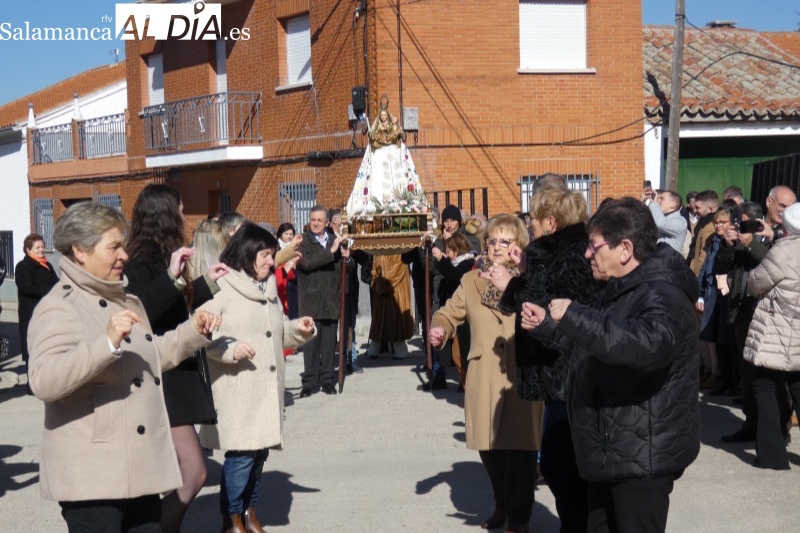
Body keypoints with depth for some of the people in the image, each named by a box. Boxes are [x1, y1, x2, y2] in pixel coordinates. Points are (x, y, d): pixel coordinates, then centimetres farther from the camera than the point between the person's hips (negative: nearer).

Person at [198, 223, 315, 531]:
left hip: (267, 387, 8)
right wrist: (230, 348, -25)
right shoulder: (222, 288, -8)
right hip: (237, 389, -8)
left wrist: (299, 330, 6)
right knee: (241, 452, -9)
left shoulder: (269, 288, 18)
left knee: (260, 451, 11)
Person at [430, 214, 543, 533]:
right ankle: (502, 505, 34)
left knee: (520, 447, 0)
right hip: (484, 380, 3)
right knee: (488, 447, 12)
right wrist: (439, 328, -8)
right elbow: (451, 313, 14)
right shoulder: (471, 280, 11)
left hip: (521, 378, -3)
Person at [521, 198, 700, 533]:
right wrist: (546, 326, 12)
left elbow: (650, 345, -44)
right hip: (612, 449, 10)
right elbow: (589, 349, 27)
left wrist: (573, 316, -40)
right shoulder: (624, 289, 13)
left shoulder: (661, 294, -21)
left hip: (642, 454, -10)